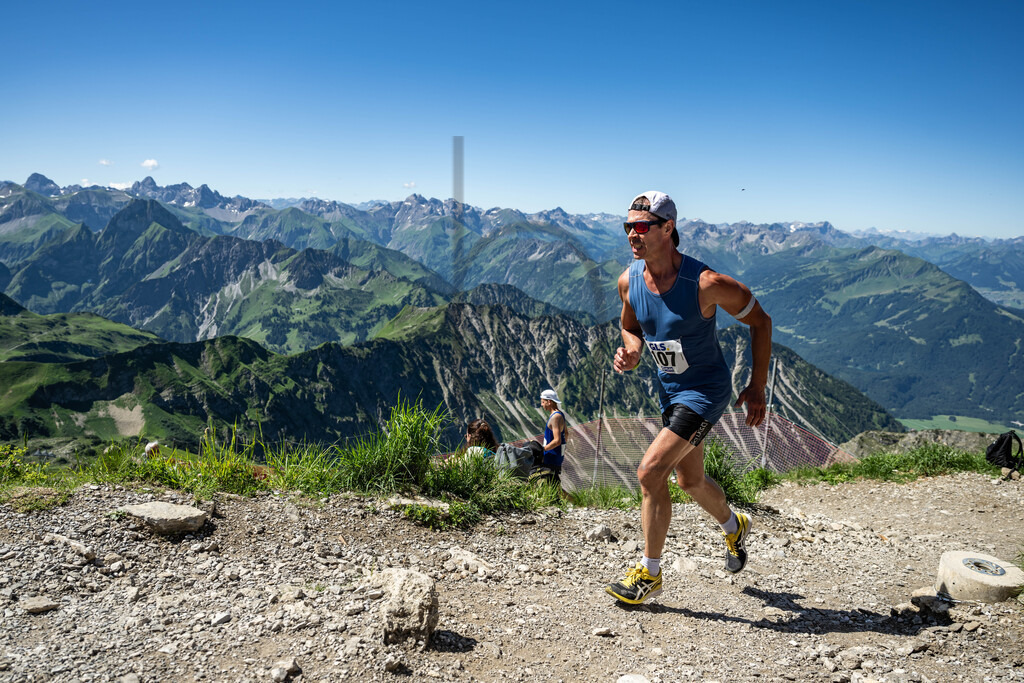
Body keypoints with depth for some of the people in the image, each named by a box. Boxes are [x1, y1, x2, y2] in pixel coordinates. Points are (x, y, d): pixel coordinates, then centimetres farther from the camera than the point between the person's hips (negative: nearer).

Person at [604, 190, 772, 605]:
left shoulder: (705, 283, -26)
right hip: (669, 389, 7)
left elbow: (760, 321, -12)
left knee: (651, 472, -17)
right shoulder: (629, 280, -9)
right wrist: (630, 352, -13)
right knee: (690, 480, 21)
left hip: (706, 389, -7)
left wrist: (757, 389, -12)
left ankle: (649, 574, 2)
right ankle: (734, 527, 53)